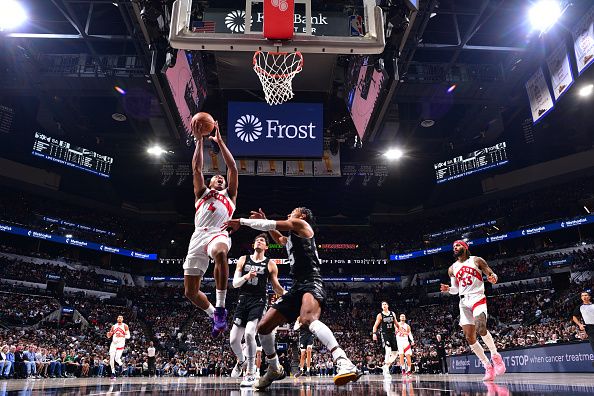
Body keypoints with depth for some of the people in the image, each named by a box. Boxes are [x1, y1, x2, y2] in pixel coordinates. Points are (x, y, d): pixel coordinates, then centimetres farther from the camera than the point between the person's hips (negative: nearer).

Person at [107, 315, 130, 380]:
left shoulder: (125, 326, 0)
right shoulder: (114, 326, 11)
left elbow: (128, 336, -4)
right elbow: (109, 336, 14)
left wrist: (122, 335, -21)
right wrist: (109, 333, -10)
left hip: (120, 344, -4)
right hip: (113, 343, 4)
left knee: (117, 358, -13)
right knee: (111, 358, -8)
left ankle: (122, 365, 21)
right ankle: (113, 373, 3)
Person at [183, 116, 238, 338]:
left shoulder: (229, 195, 29)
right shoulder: (202, 193, 31)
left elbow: (233, 168, 20)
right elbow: (196, 168, 19)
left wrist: (220, 141, 22)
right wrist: (199, 139, 17)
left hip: (219, 233, -2)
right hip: (198, 236, 3)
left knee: (220, 253, -41)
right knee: (190, 292, -1)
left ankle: (221, 307, -29)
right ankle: (213, 315, 27)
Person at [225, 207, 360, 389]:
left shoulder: (300, 224, 5)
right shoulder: (292, 237, 29)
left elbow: (270, 224, -1)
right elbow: (279, 239, 50)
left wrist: (241, 221, 8)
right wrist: (264, 219, 38)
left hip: (311, 282, -10)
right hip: (297, 287, 10)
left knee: (308, 319, -40)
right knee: (263, 327, 8)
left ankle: (344, 364, -48)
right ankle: (275, 369, 27)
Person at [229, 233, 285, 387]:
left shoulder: (270, 264, 5)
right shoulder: (243, 259, 10)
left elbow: (276, 287, 9)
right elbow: (235, 284, 6)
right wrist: (246, 277, -14)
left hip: (259, 301, -3)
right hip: (243, 300, 3)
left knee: (249, 333, -24)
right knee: (233, 339, 2)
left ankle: (251, 373, -6)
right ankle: (241, 361, 37)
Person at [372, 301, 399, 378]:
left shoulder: (393, 314, 9)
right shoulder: (380, 315, -2)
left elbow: (396, 323, 21)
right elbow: (375, 325, -3)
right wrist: (374, 333, -16)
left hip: (392, 334, 5)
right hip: (384, 334, -5)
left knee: (394, 354, 6)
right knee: (388, 351, -23)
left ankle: (385, 366, 24)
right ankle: (386, 371, -18)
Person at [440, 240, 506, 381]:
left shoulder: (476, 260, 5)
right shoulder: (452, 268, 15)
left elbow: (492, 274, 3)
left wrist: (493, 278, -21)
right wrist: (448, 289, -3)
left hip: (478, 299, -4)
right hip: (464, 303, 5)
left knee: (480, 328, -28)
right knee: (469, 337, -2)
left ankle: (496, 356, -4)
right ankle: (488, 367, 11)